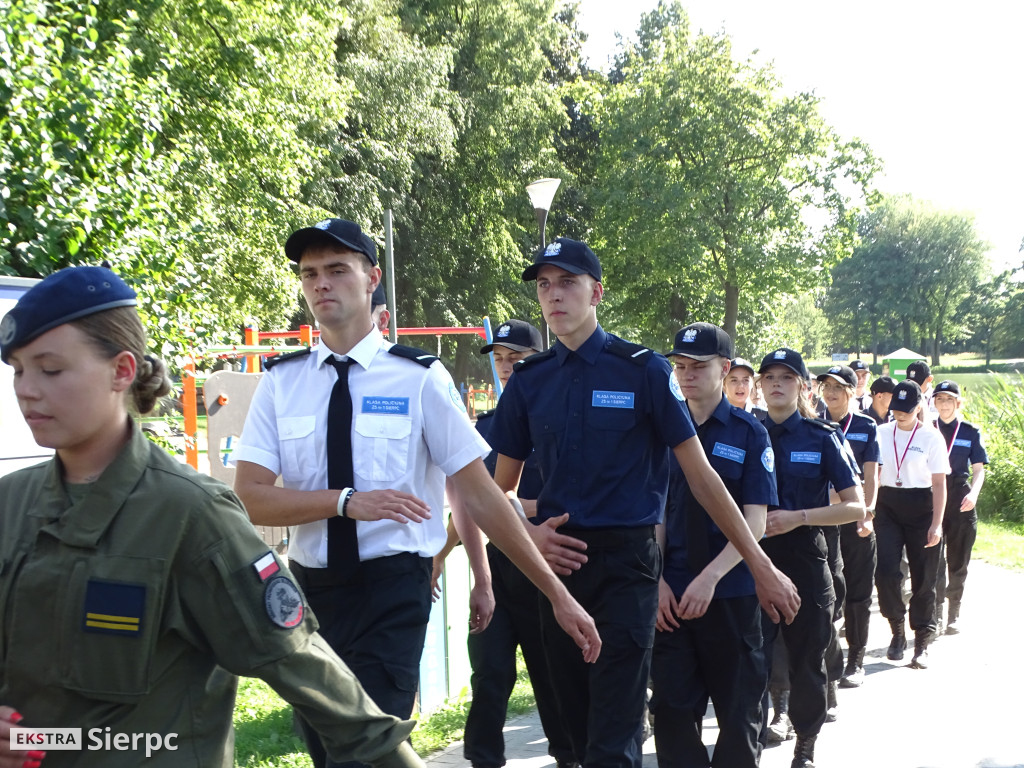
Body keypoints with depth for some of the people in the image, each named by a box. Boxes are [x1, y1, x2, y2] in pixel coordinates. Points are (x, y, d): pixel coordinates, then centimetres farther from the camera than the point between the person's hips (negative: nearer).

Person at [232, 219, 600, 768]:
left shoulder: (419, 379, -7)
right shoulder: (280, 383, 2)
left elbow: (480, 496, -6)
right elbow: (248, 498, -6)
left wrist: (557, 596, -7)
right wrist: (347, 502, -21)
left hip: (394, 594, -3)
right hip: (311, 591, 4)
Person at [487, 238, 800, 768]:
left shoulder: (642, 371, -4)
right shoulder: (528, 381, 6)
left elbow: (700, 476, -3)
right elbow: (500, 491, 12)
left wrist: (761, 567, -3)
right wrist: (530, 534, -9)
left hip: (626, 563, -4)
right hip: (557, 561, 4)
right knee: (577, 720, 14)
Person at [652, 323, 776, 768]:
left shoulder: (749, 434, -3)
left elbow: (755, 522, -8)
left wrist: (710, 577, -19)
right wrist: (657, 581, -6)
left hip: (732, 593, -2)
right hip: (672, 596, 2)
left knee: (738, 709, 9)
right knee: (671, 706, 3)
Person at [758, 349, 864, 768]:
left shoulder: (822, 437, 0)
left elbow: (856, 506, -4)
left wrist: (797, 517, -15)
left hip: (804, 557, -1)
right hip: (754, 557, 1)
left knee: (807, 659, 9)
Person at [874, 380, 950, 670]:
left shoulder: (931, 436, -3)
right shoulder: (881, 433, 5)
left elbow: (939, 483, -3)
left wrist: (937, 524, -10)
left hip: (920, 508, -2)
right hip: (887, 507, 2)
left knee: (923, 578, 3)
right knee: (885, 571, -10)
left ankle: (922, 642, 16)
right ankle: (897, 630, 14)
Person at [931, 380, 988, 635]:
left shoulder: (970, 432, 4)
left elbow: (978, 469, 2)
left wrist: (973, 494, -16)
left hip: (961, 503, 1)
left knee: (958, 561, 7)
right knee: (934, 559, -10)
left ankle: (953, 615, 20)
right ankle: (936, 614, -6)